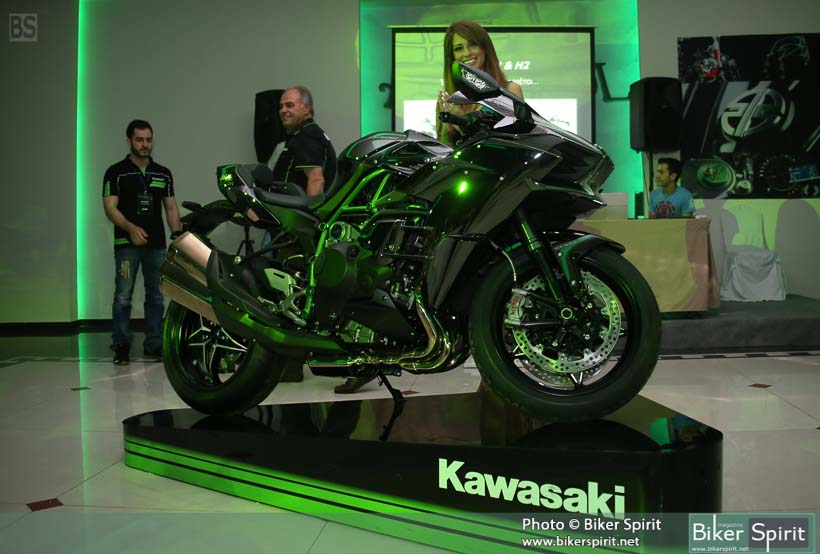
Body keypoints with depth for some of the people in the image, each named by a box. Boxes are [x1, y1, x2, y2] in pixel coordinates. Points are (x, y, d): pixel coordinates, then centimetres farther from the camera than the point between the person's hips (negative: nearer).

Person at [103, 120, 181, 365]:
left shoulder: (163, 173, 15)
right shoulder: (116, 172, 2)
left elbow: (171, 208, 15)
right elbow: (110, 207, -6)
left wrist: (177, 237, 3)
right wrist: (131, 228, -22)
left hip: (157, 244, 4)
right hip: (127, 244, -4)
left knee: (156, 296, 7)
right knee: (123, 297, -5)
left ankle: (153, 344, 14)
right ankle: (121, 346, 2)